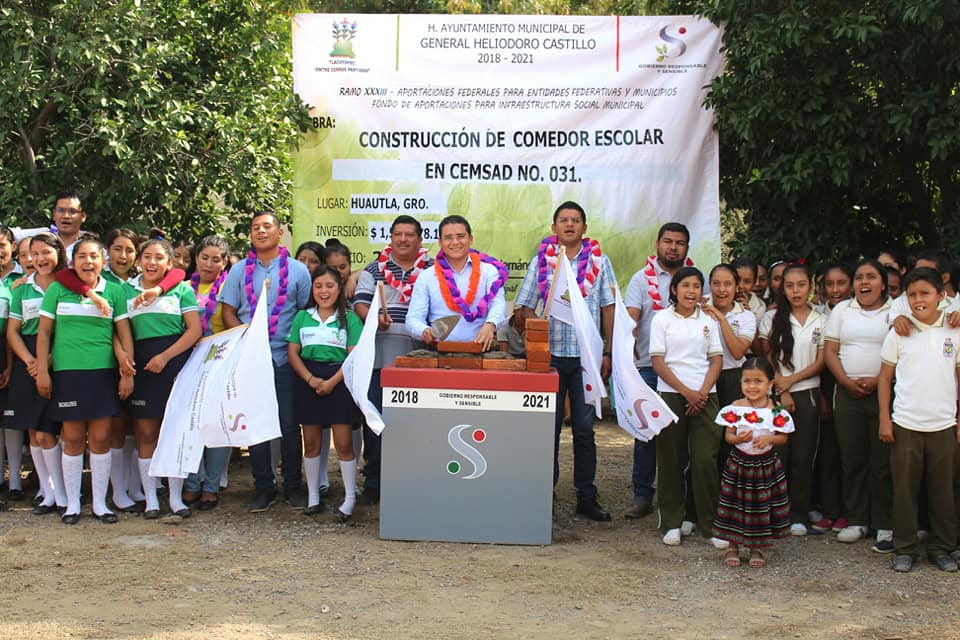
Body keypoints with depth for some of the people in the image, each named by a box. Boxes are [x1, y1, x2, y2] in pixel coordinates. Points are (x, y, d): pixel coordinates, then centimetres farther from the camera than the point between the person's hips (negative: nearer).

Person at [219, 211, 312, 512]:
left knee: (289, 424, 1)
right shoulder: (240, 271, 11)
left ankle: (292, 486, 13)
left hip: (285, 358, -1)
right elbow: (228, 311, 9)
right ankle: (263, 487, 14)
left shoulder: (297, 270, 7)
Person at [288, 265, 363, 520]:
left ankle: (350, 498, 6)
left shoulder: (350, 318, 3)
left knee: (343, 443, -4)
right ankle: (313, 496, 19)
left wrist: (332, 382, -15)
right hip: (308, 382, 3)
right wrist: (311, 379, -10)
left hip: (339, 381, -3)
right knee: (311, 442, 8)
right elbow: (293, 352, 5)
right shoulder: (302, 317, 10)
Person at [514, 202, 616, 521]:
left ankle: (586, 496, 12)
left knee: (584, 428, 4)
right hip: (550, 354, 0)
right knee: (548, 426, 5)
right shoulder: (541, 261, 6)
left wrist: (608, 352, 1)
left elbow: (608, 308, 6)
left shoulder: (599, 261, 7)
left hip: (587, 355, 0)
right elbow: (525, 308, 5)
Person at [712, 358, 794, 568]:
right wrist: (738, 438, -24)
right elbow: (728, 435, -2)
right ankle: (732, 547, 21)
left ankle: (756, 549, 24)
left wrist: (769, 439, -21)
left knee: (762, 506, 7)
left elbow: (783, 438, -1)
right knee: (736, 504, 5)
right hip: (739, 463, 0)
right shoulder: (734, 408, -5)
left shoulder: (776, 411, -5)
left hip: (766, 465, 0)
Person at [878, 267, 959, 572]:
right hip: (905, 425, -1)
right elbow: (885, 378, 5)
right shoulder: (899, 333, 1)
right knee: (905, 489, 5)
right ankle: (905, 548, 15)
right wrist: (884, 419, -1)